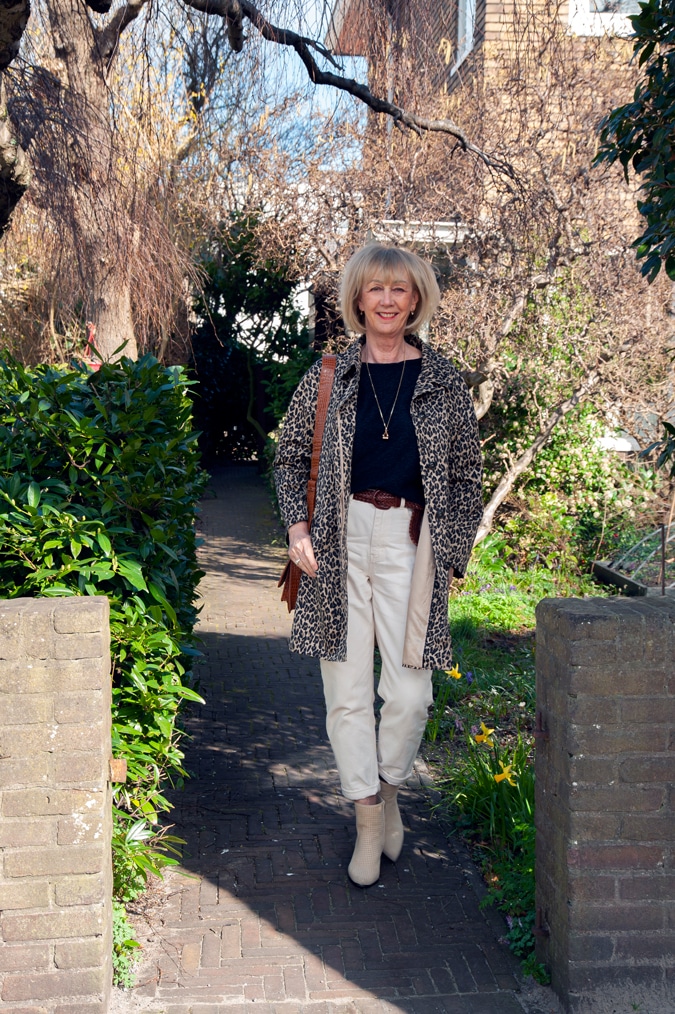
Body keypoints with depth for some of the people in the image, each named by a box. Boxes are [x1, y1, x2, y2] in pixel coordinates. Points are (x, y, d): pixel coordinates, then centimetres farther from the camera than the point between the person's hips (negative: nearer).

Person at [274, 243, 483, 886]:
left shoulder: (443, 382, 6)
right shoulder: (328, 376, 6)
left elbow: (465, 476, 10)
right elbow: (290, 457, 13)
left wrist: (450, 558, 4)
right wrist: (297, 525, -1)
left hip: (410, 543, 0)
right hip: (340, 543, 1)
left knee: (409, 693, -2)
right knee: (346, 692, 2)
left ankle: (388, 789, 28)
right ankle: (368, 822, 18)